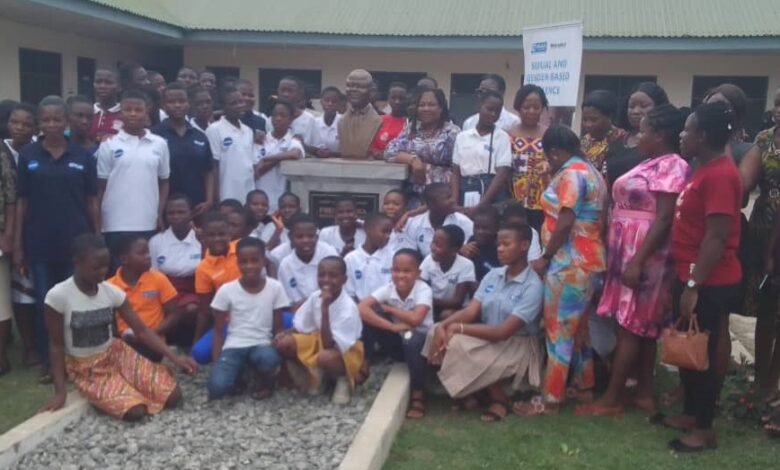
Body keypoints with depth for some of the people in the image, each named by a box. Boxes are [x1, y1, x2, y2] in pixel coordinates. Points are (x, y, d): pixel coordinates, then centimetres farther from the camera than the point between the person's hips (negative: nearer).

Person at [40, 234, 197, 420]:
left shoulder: (111, 292, -8)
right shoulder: (58, 296, -19)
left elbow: (142, 330, -6)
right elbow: (57, 345, -10)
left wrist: (174, 357, -17)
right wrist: (60, 391, -14)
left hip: (116, 353, 4)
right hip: (86, 368, -4)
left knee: (173, 396, -11)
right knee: (135, 411, -27)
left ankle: (124, 385, 14)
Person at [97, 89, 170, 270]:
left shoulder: (159, 144, 5)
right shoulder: (109, 145, 1)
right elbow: (100, 186, 3)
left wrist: (160, 214, 3)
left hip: (149, 224, 2)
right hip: (116, 225, -2)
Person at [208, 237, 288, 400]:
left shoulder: (275, 288, -4)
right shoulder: (226, 290, -5)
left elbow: (278, 328, 3)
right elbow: (218, 331, 3)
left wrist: (278, 354, -9)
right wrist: (216, 363, -5)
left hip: (262, 345, 0)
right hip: (233, 346, 0)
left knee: (269, 359, -36)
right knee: (217, 387, -26)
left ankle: (266, 381, 0)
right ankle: (239, 373, 8)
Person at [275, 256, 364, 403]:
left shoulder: (348, 308, -30)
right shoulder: (315, 297, -11)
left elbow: (328, 345, -32)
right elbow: (301, 326, 4)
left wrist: (325, 309, -37)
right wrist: (285, 334, -17)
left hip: (346, 351, -6)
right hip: (319, 339, 6)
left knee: (325, 358, -40)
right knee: (283, 344, -15)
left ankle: (343, 380, -5)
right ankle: (315, 371, 8)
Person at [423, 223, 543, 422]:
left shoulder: (533, 286, -18)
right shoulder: (493, 275, 3)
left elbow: (504, 331, -24)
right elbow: (470, 311, -4)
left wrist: (459, 328, -25)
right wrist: (443, 325, -24)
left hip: (517, 345, -7)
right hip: (487, 338, 7)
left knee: (457, 343, -29)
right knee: (438, 332, -15)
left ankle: (499, 398, -8)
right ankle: (469, 392, -2)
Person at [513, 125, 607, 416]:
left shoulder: (570, 174, -15)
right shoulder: (590, 172, 16)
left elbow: (565, 223, -21)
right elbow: (588, 221, 13)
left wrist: (545, 258, -13)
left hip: (570, 264, -10)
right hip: (588, 261, 10)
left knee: (559, 330, -4)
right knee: (577, 326, 20)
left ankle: (550, 400, 3)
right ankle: (584, 384, 32)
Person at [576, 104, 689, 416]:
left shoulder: (672, 166, -14)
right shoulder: (651, 164, 15)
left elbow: (664, 219, -20)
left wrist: (637, 261, -24)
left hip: (644, 256, -9)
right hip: (627, 252, 9)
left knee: (630, 326, -4)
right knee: (643, 327, 12)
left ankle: (612, 399, 3)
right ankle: (645, 393, 20)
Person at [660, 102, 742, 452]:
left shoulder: (720, 175, -20)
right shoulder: (706, 170, 11)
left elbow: (717, 237, -24)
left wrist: (694, 286, -24)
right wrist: (685, 278, 21)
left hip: (709, 284, -10)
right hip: (692, 277, 10)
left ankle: (704, 429, 16)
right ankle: (690, 414, 32)